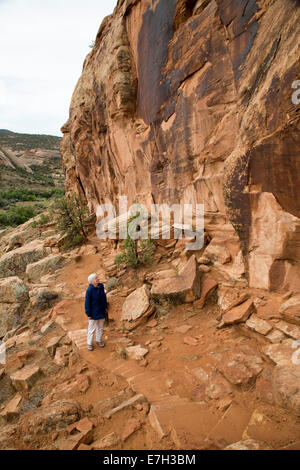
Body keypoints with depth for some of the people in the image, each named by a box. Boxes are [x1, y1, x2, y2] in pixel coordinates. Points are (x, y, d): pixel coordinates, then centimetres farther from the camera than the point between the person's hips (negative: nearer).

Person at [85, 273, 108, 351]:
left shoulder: (101, 286, -10)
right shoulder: (89, 290, -25)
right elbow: (87, 303, -17)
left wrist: (105, 307, 13)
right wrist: (88, 314, -12)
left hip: (101, 311, 5)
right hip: (94, 313, -5)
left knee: (100, 327, 21)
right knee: (92, 328, 11)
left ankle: (99, 340, 42)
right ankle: (89, 343, 32)